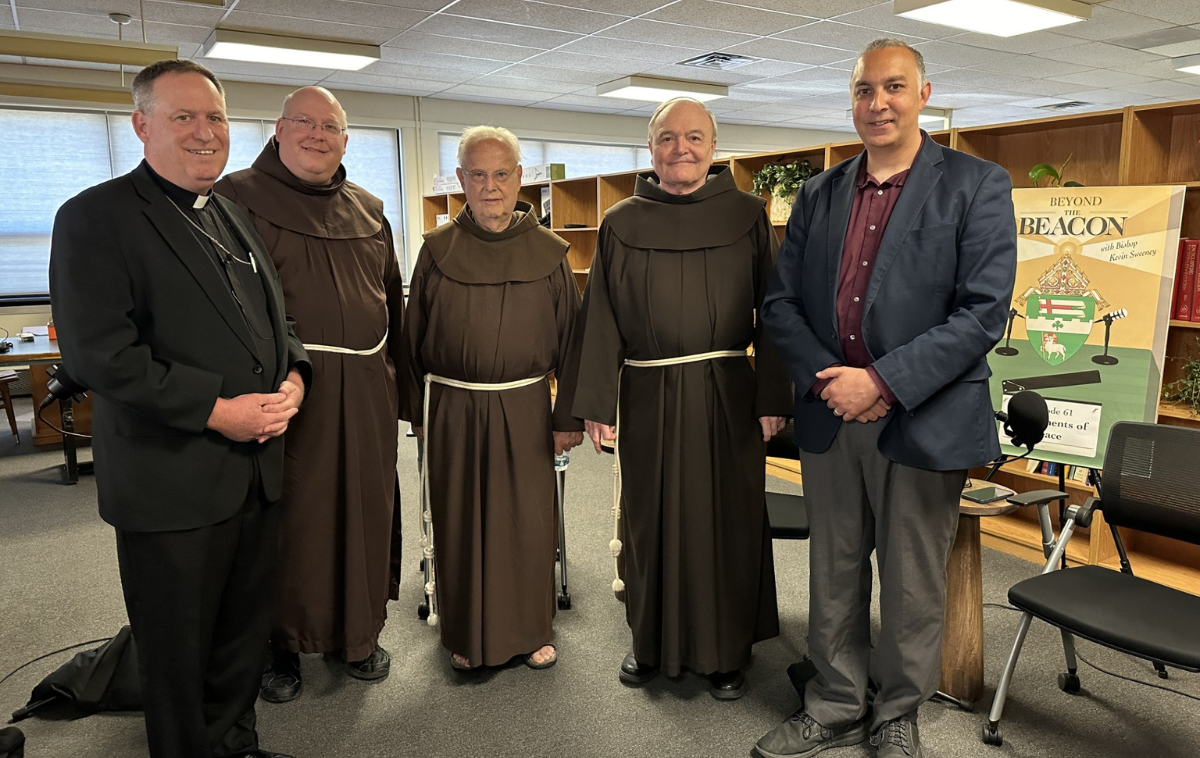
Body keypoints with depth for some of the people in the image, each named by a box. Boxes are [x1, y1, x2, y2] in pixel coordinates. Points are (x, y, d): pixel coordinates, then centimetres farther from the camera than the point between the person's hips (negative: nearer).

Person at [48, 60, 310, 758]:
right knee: (178, 648, 11)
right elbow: (98, 354, -17)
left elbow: (275, 320, 19)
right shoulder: (97, 217, -9)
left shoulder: (235, 218, 14)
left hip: (257, 468, 7)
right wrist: (217, 411, -19)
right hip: (173, 484, -6)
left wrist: (293, 376, -2)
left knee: (247, 630, 19)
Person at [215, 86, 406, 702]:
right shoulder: (239, 198, -1)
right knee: (287, 513, 4)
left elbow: (392, 299, 17)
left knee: (365, 508, 12)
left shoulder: (369, 211, 14)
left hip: (366, 389, 5)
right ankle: (280, 645, 24)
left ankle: (359, 633, 30)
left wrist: (397, 375, 14)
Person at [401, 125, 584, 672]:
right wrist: (418, 412, 6)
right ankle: (468, 636, 28)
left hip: (525, 410, 0)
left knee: (529, 522, 7)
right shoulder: (437, 251, 2)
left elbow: (571, 339, 2)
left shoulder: (548, 253, 1)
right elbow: (413, 338, 7)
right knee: (460, 523, 9)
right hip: (453, 411, 1)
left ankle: (532, 629, 28)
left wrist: (569, 416, 0)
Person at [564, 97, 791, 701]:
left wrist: (772, 397, -7)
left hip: (728, 395, -1)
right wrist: (595, 403, -2)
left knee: (728, 520, 7)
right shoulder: (622, 223, 5)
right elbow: (601, 318, 3)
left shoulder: (747, 216, 2)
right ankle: (652, 643, 30)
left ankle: (726, 651, 26)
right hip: (648, 397, 1)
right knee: (650, 518, 11)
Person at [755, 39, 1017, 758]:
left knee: (913, 585, 11)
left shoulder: (977, 185, -3)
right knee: (834, 574, 15)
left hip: (924, 421, -3)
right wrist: (827, 377, -10)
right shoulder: (818, 195, 9)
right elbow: (781, 302, 6)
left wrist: (883, 382, -19)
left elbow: (984, 313, -12)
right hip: (829, 417, 4)